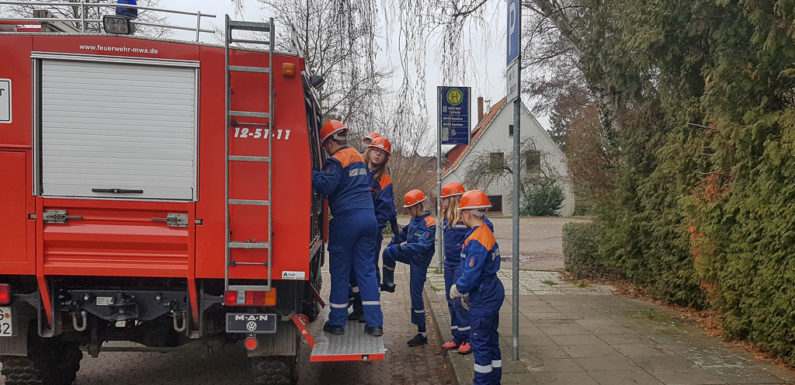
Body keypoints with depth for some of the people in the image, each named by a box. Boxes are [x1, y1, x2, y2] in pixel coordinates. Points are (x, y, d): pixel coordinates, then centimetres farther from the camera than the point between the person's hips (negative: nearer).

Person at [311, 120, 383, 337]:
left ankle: (337, 323, 15)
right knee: (366, 270, 10)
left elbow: (326, 185, -21)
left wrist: (310, 173, -6)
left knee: (340, 272, 5)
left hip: (346, 218, -7)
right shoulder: (358, 157, 19)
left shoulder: (337, 160, -7)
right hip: (368, 215, 7)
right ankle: (375, 323, 8)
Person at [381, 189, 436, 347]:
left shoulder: (429, 224, -24)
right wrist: (394, 242, 17)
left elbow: (423, 245, -35)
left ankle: (422, 334, 1)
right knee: (388, 253, 9)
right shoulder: (414, 219, 3)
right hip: (411, 255, 8)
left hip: (420, 261, -8)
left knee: (416, 294, -6)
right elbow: (405, 231, 24)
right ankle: (389, 285, 28)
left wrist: (401, 248, -37)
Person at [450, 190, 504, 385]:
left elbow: (471, 274, -25)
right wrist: (467, 291, 17)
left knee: (480, 342, 1)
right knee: (491, 339, 18)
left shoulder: (476, 241, -23)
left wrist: (457, 290, -6)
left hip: (483, 298, -10)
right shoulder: (488, 233, 9)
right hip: (492, 292, 10)